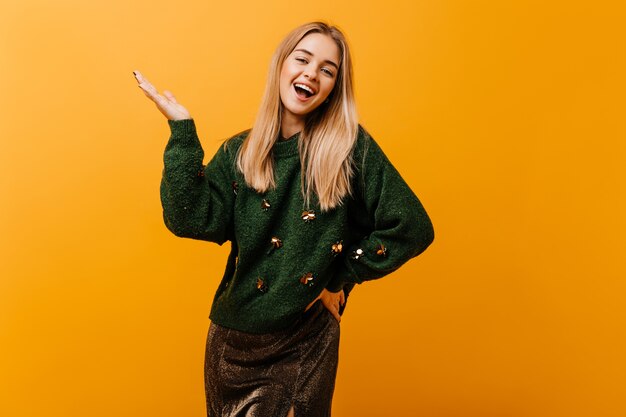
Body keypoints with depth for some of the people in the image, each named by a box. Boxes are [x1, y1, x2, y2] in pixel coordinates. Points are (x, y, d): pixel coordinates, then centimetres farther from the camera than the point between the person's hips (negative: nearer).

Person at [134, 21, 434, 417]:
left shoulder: (351, 147, -10)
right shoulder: (239, 152, -2)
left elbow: (412, 227, -11)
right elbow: (193, 220, -16)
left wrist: (342, 278, -8)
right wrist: (182, 131, -17)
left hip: (305, 343, -3)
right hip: (233, 340, 3)